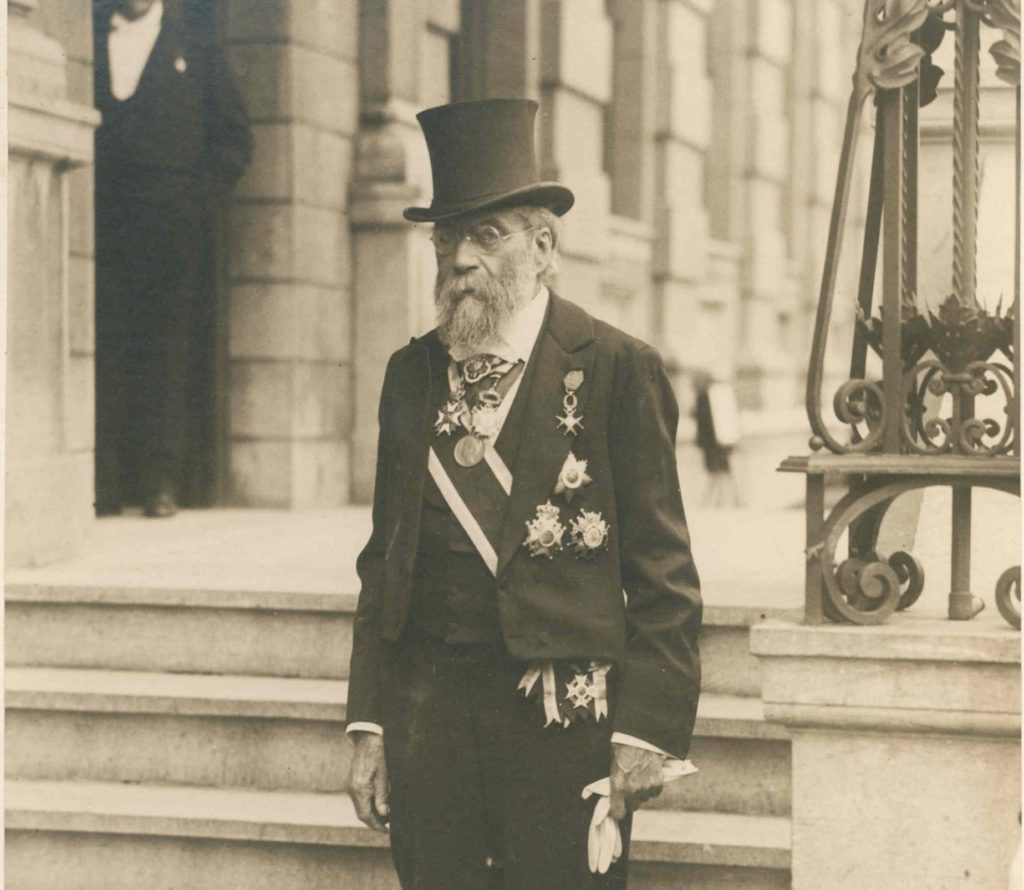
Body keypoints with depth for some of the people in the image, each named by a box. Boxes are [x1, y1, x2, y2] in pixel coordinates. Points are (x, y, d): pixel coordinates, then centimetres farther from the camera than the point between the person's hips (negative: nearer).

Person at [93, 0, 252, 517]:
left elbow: (234, 139, 11)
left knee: (165, 354, -3)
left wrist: (195, 196, -1)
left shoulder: (195, 47, 12)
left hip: (169, 223, -1)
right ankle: (105, 483, -4)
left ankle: (160, 483, 0)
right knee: (103, 348, -5)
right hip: (100, 221, 1)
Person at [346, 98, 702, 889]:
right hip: (429, 716, 4)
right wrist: (370, 723, 8)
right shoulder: (411, 373, 11)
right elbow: (384, 559, 13)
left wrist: (647, 727, -9)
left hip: (565, 717, -4)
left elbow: (662, 571, -4)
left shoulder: (617, 370, -3)